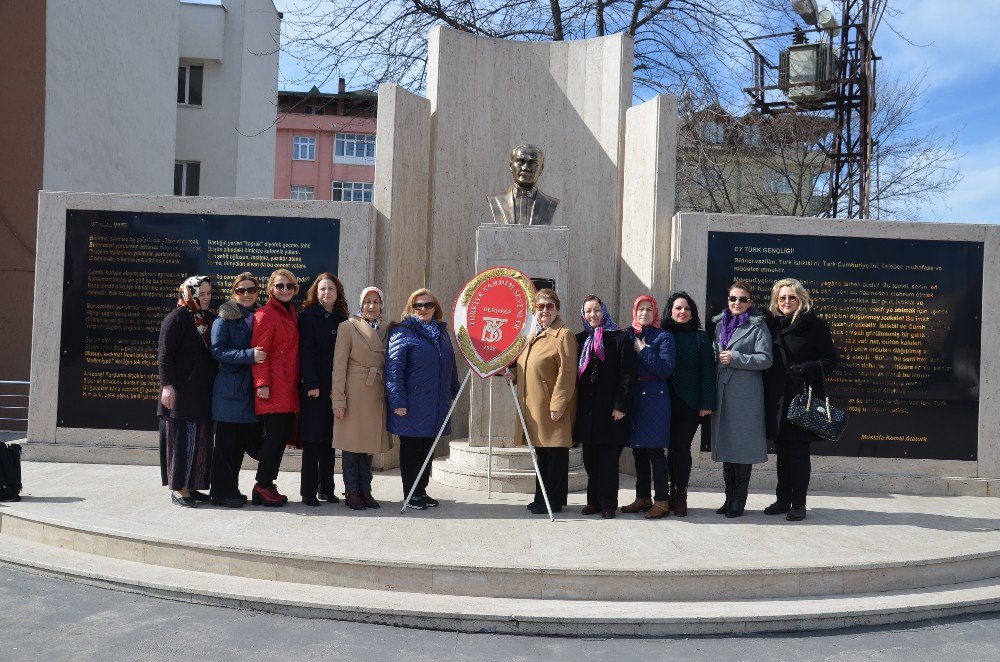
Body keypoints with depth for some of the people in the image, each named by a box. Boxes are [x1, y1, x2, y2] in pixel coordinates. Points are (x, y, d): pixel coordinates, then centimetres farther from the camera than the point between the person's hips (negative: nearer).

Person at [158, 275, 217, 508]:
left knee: (199, 439, 9)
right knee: (182, 438, -4)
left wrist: (213, 383, 14)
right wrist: (167, 385, -18)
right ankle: (178, 489, 5)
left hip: (203, 392, 8)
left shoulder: (209, 318, 13)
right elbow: (164, 355, -12)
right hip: (182, 391, -7)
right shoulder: (176, 318, -8)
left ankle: (189, 486, 18)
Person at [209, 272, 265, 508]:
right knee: (226, 442, 0)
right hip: (230, 388, -6)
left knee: (242, 442, 10)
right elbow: (218, 350, -11)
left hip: (251, 389, 6)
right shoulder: (225, 318, -2)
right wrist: (249, 355, -21)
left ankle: (231, 488, 22)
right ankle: (222, 492, 9)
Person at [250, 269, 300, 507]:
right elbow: (259, 351, -11)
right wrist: (262, 383, -17)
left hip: (289, 388, 8)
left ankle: (267, 484, 17)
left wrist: (297, 383, 16)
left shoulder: (290, 313, 19)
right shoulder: (266, 314, -6)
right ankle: (263, 486, 3)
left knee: (284, 434, 8)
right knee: (275, 435, -7)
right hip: (274, 389, -8)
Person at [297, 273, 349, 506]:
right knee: (312, 439, -2)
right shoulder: (308, 316, -2)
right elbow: (306, 351, -9)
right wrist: (311, 384, -16)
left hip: (335, 387, 5)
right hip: (314, 387, -5)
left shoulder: (341, 319, 14)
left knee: (329, 439, 9)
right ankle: (309, 491, 5)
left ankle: (327, 488, 17)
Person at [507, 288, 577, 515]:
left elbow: (566, 374, -17)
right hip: (534, 407, 9)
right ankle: (542, 498, 24)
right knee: (542, 453, 15)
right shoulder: (533, 335, 17)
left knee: (555, 455, -1)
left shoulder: (564, 335, -10)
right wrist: (514, 374, 8)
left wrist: (557, 405, -20)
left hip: (552, 408, -8)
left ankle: (553, 501, 7)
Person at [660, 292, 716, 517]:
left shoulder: (700, 337, 3)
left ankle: (681, 496, 7)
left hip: (690, 402, -2)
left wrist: (706, 403, -7)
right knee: (672, 447, 6)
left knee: (681, 447, -2)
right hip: (667, 402, 2)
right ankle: (674, 491, 19)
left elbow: (707, 371, -1)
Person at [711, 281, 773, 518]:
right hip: (722, 392, 6)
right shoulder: (720, 324, 17)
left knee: (743, 445, -3)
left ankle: (739, 501, 4)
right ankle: (729, 498, 16)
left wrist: (735, 358, -13)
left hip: (745, 394, -5)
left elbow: (765, 359, -8)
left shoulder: (758, 326, 0)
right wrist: (718, 358, 7)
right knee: (725, 445, 8)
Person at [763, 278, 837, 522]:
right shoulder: (772, 324, 10)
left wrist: (808, 368, -18)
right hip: (776, 398, 4)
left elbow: (831, 359, -2)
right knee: (782, 451, 11)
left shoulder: (815, 325, -3)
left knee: (799, 451, 0)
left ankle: (798, 503, 10)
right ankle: (782, 499, 21)